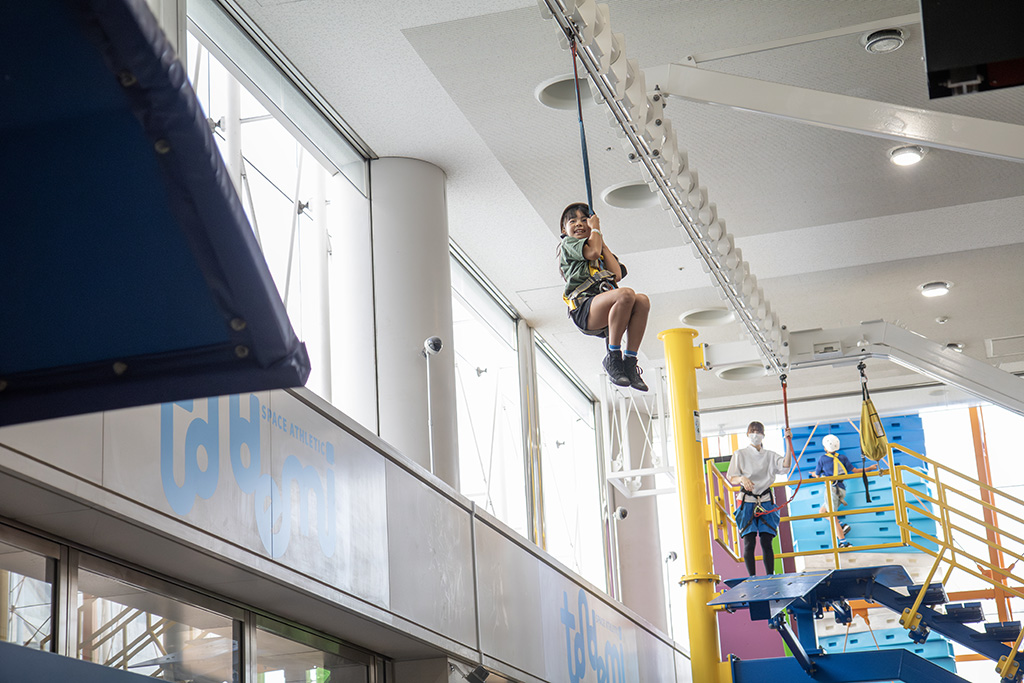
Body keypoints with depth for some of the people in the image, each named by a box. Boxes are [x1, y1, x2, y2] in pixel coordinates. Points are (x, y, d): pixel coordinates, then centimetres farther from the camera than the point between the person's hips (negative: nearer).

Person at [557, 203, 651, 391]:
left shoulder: (603, 254, 35)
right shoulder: (568, 244, 19)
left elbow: (617, 275, 13)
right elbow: (591, 252, -3)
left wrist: (602, 242, 21)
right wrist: (595, 229, 16)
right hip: (583, 308, -6)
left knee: (642, 300, -24)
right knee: (626, 294, -33)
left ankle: (629, 361, -22)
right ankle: (613, 358, -25)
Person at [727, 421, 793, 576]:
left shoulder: (770, 455, 12)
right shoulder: (740, 454, 7)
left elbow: (786, 466, -6)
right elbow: (732, 479, 3)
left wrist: (788, 443, -14)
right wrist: (742, 479, -19)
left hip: (766, 502, 1)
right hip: (748, 502, -1)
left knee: (767, 542, -3)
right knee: (749, 543, -8)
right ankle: (752, 578, -5)